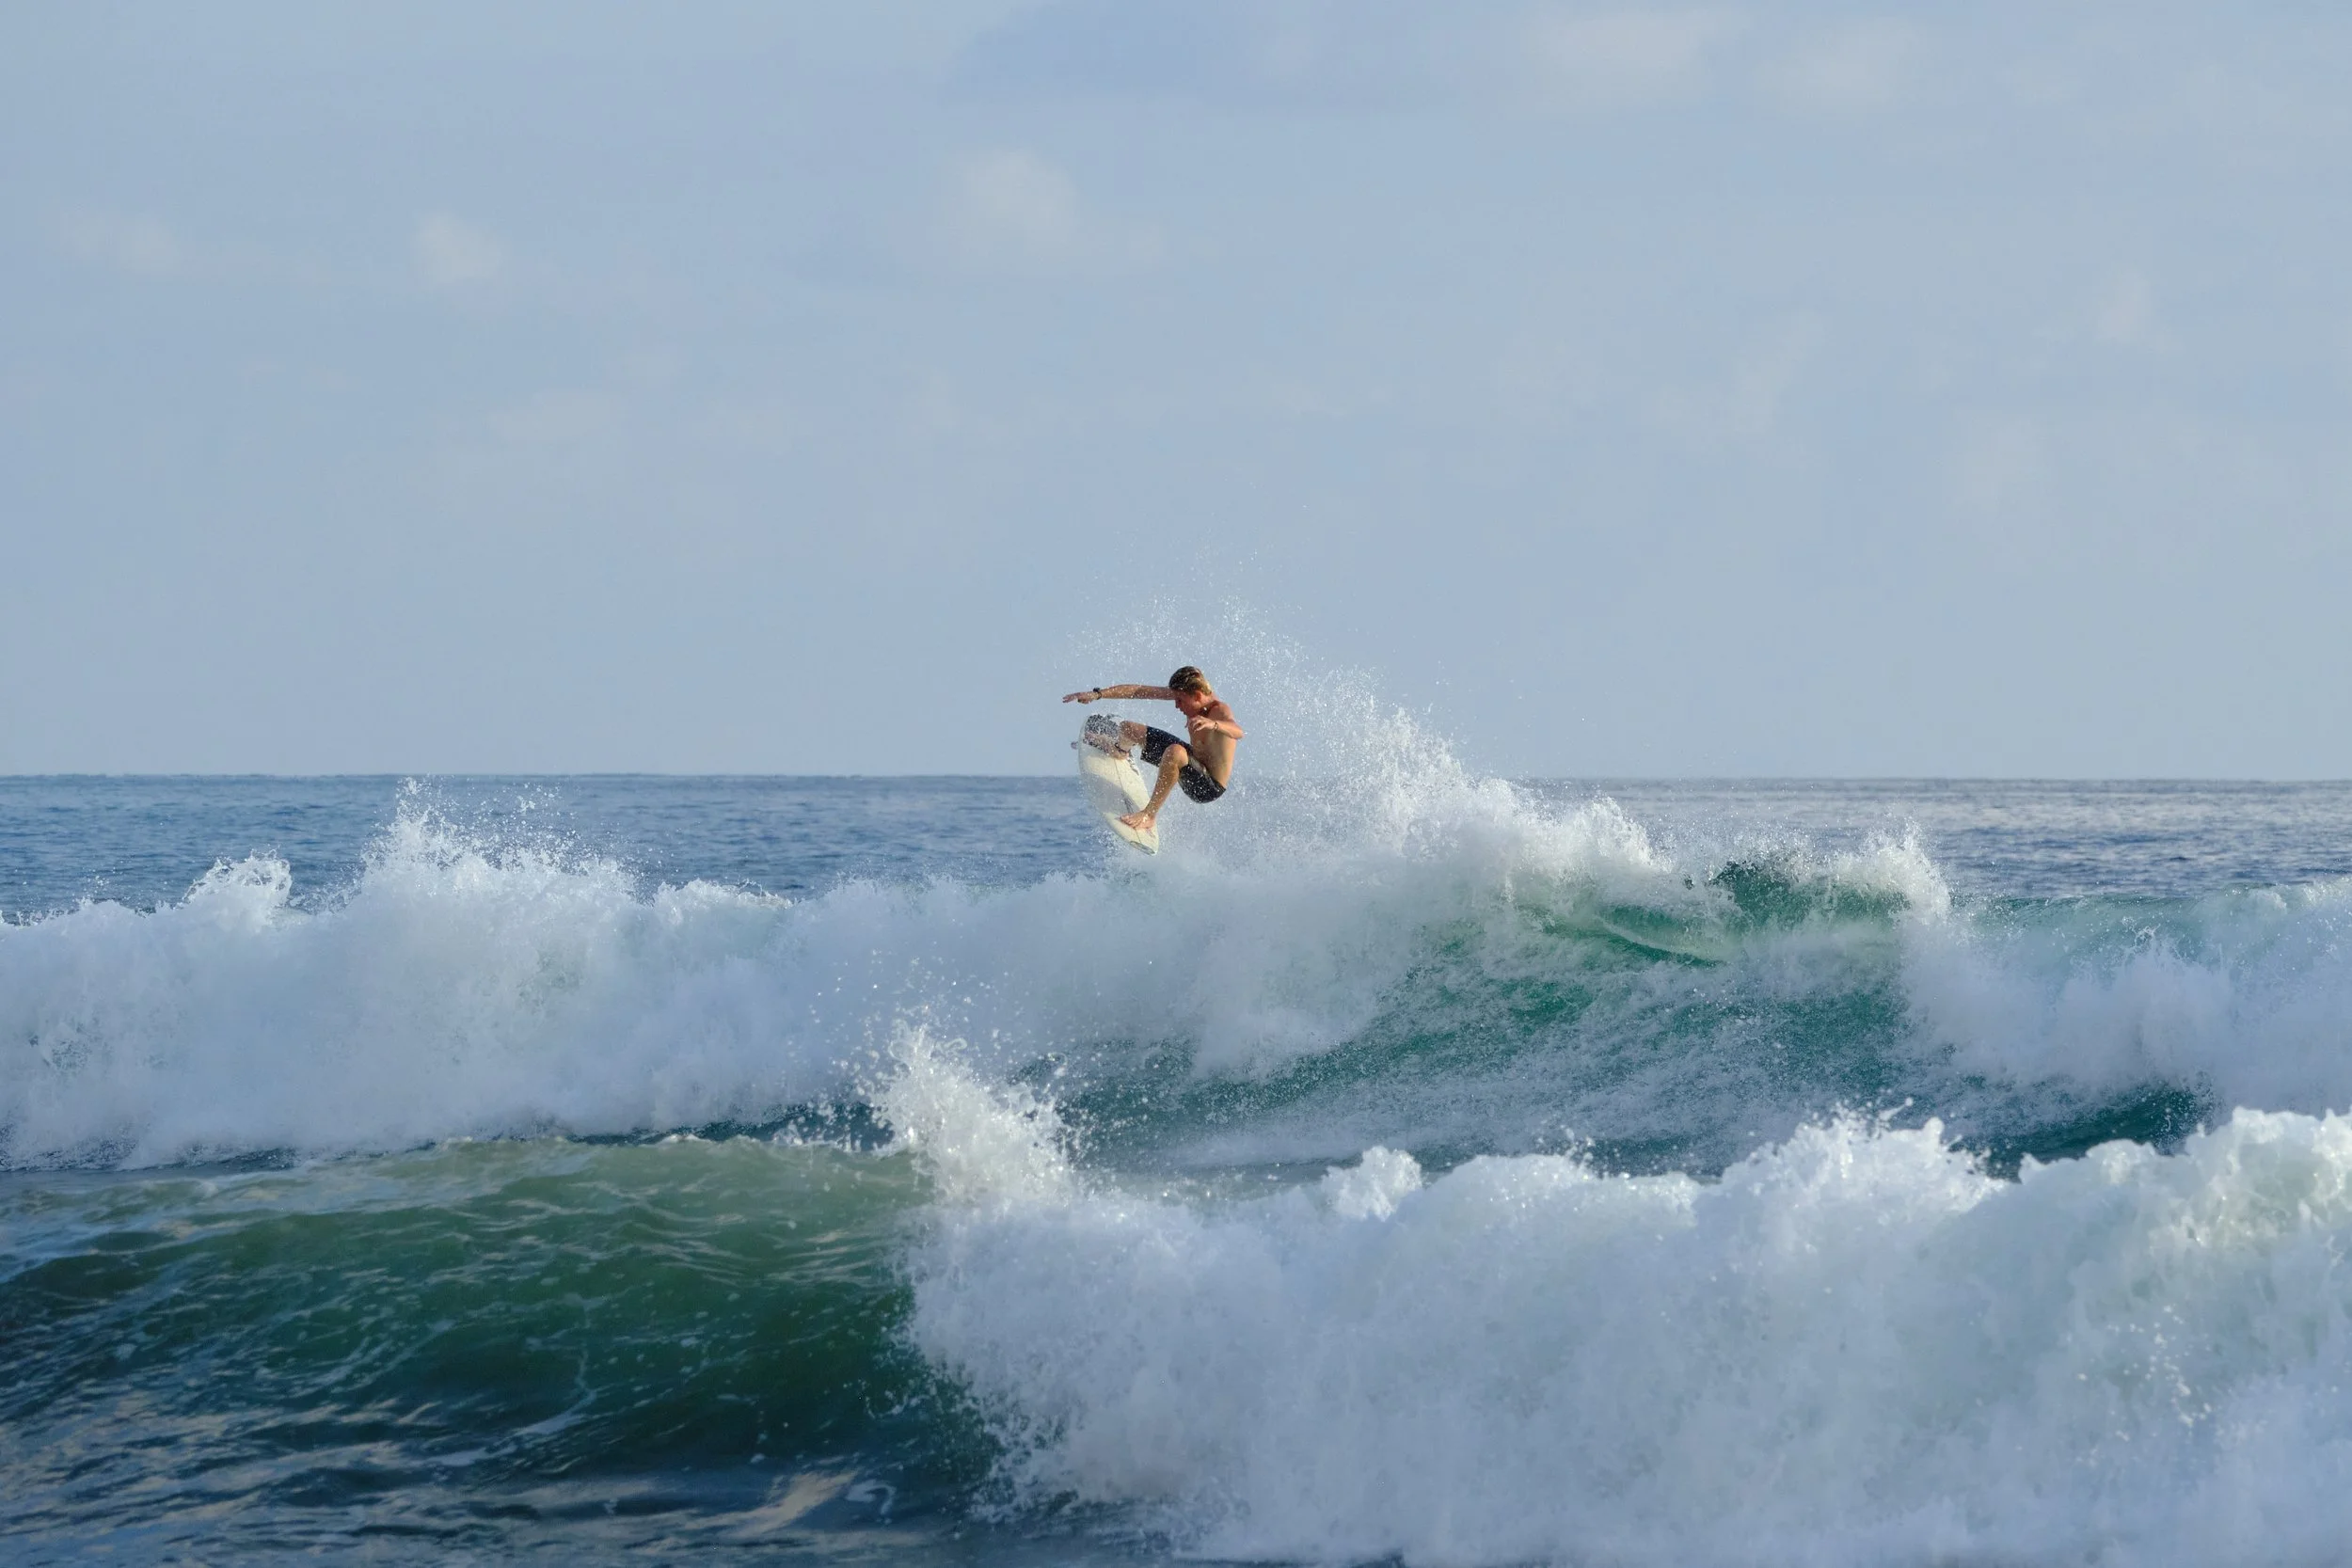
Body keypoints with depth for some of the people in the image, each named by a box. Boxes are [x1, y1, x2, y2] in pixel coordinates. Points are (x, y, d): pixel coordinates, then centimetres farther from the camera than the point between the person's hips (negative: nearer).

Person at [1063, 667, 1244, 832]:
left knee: (1174, 752, -43)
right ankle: (1119, 752, 56)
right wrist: (1097, 694, -8)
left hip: (1209, 788, -9)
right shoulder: (1186, 692, -11)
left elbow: (1237, 732, -56)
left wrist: (1213, 724, -75)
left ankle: (1149, 815, -30)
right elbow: (1140, 692, -5)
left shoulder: (1220, 711, -33)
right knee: (1127, 729, 16)